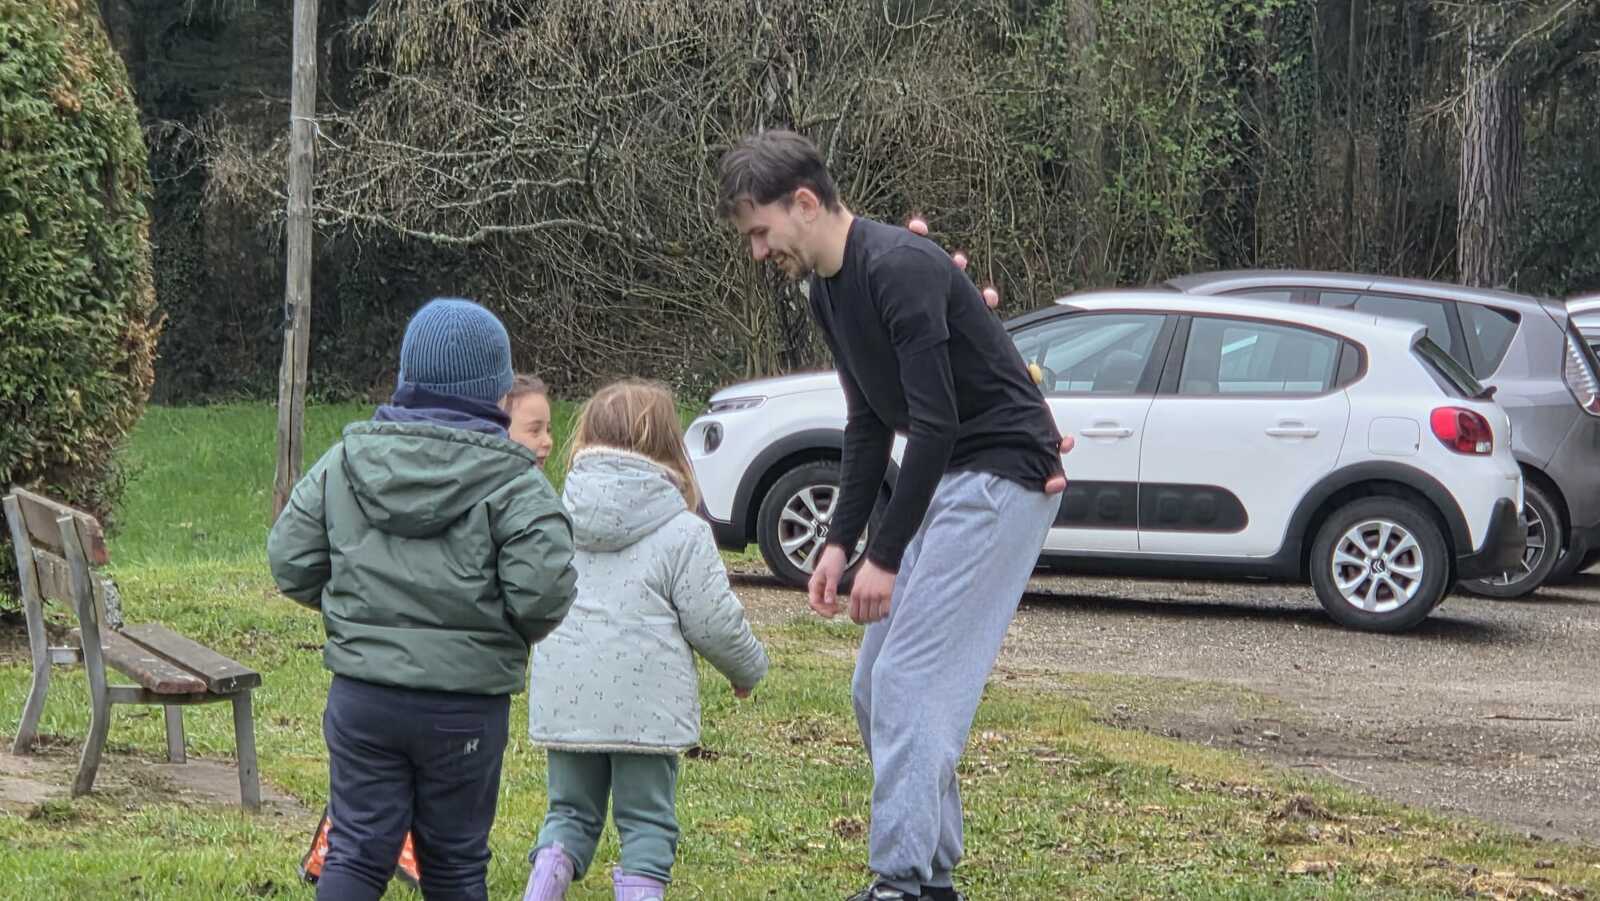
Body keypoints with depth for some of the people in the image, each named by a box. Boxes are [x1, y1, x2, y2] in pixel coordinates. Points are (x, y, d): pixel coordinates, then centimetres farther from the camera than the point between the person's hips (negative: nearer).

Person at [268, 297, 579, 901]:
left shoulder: (347, 460, 3)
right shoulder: (513, 481, -9)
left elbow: (289, 561, 4)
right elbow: (544, 586, -19)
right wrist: (511, 635, 3)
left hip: (362, 693, 3)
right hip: (466, 702, -2)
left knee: (357, 851, 6)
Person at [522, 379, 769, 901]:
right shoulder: (683, 532, -6)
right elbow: (713, 622, -5)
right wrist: (748, 670, 14)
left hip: (563, 698, 3)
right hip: (644, 703, -3)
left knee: (571, 810, 16)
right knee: (647, 820, 7)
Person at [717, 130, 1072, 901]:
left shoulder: (900, 270, -22)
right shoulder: (828, 292, 9)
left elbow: (936, 423, -25)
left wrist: (886, 556, -20)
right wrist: (840, 541, 9)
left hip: (1002, 473, -10)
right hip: (941, 480, 10)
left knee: (911, 680, -15)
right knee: (876, 688, 10)